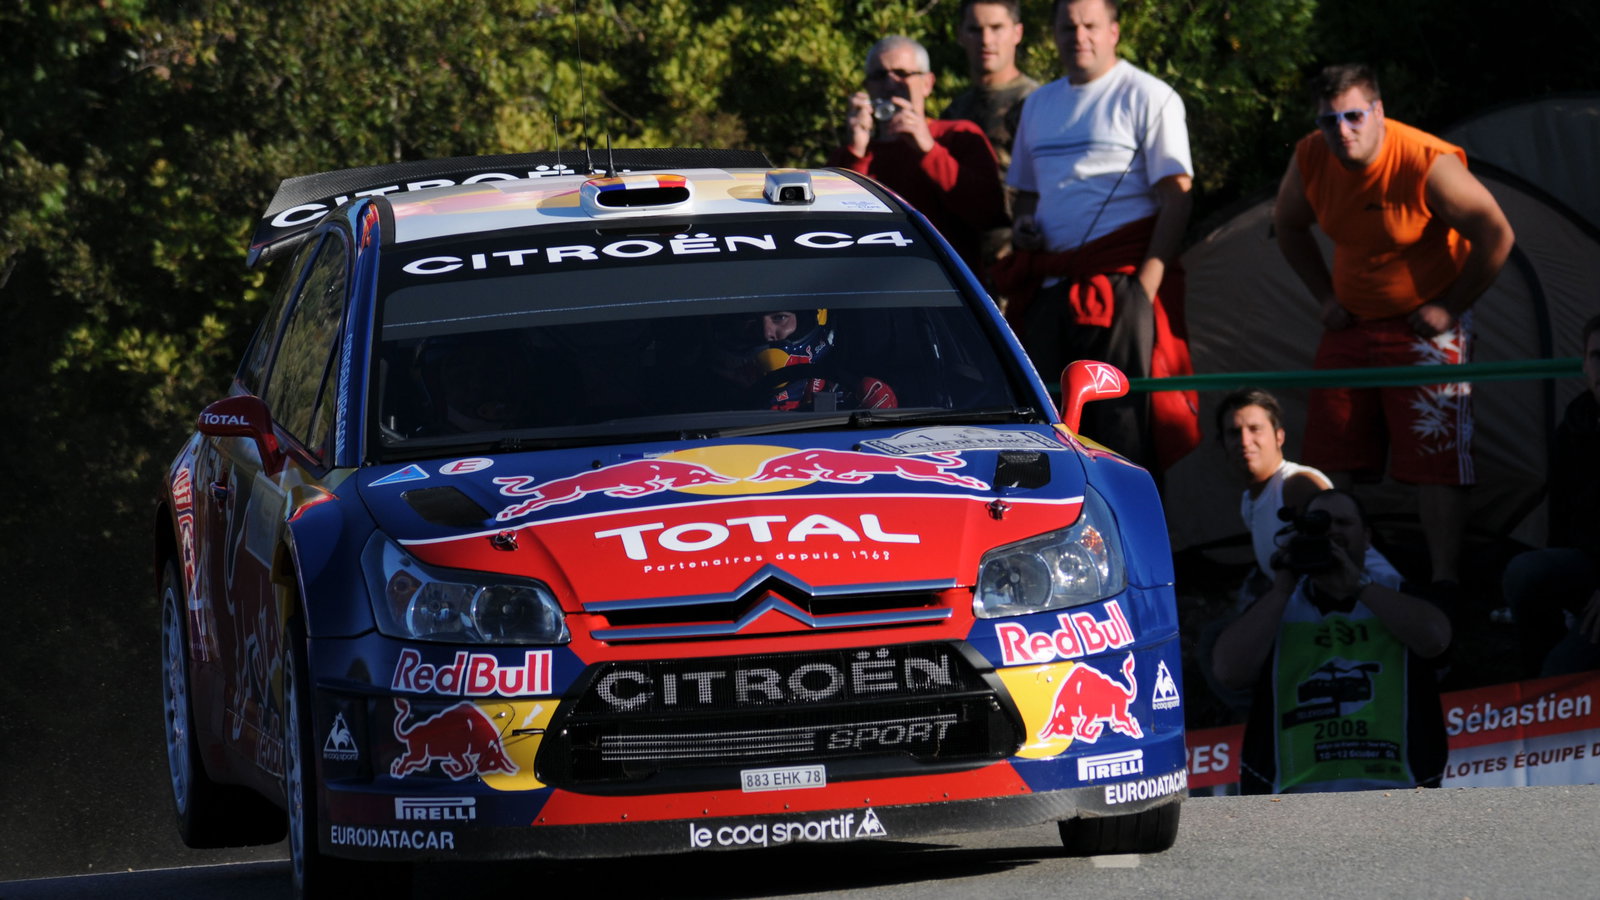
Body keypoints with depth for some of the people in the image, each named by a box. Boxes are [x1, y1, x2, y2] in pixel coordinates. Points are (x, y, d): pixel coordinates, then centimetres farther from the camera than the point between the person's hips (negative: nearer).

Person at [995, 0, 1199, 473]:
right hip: (1048, 287, 6)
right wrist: (1023, 226, 8)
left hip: (1120, 282, -6)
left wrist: (1149, 279, -15)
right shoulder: (1039, 104, 21)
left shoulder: (1147, 97, 1)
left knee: (1124, 424, -10)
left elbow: (1176, 197, -5)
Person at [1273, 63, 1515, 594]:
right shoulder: (1311, 159, -8)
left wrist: (1450, 309, -14)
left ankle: (1444, 582, -15)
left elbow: (1495, 237, -19)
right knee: (1332, 457, 6)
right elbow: (1288, 227, 14)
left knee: (1434, 457, -13)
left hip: (1423, 327, -6)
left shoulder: (1427, 165, -25)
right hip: (1351, 325, 6)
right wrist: (1325, 296, 6)